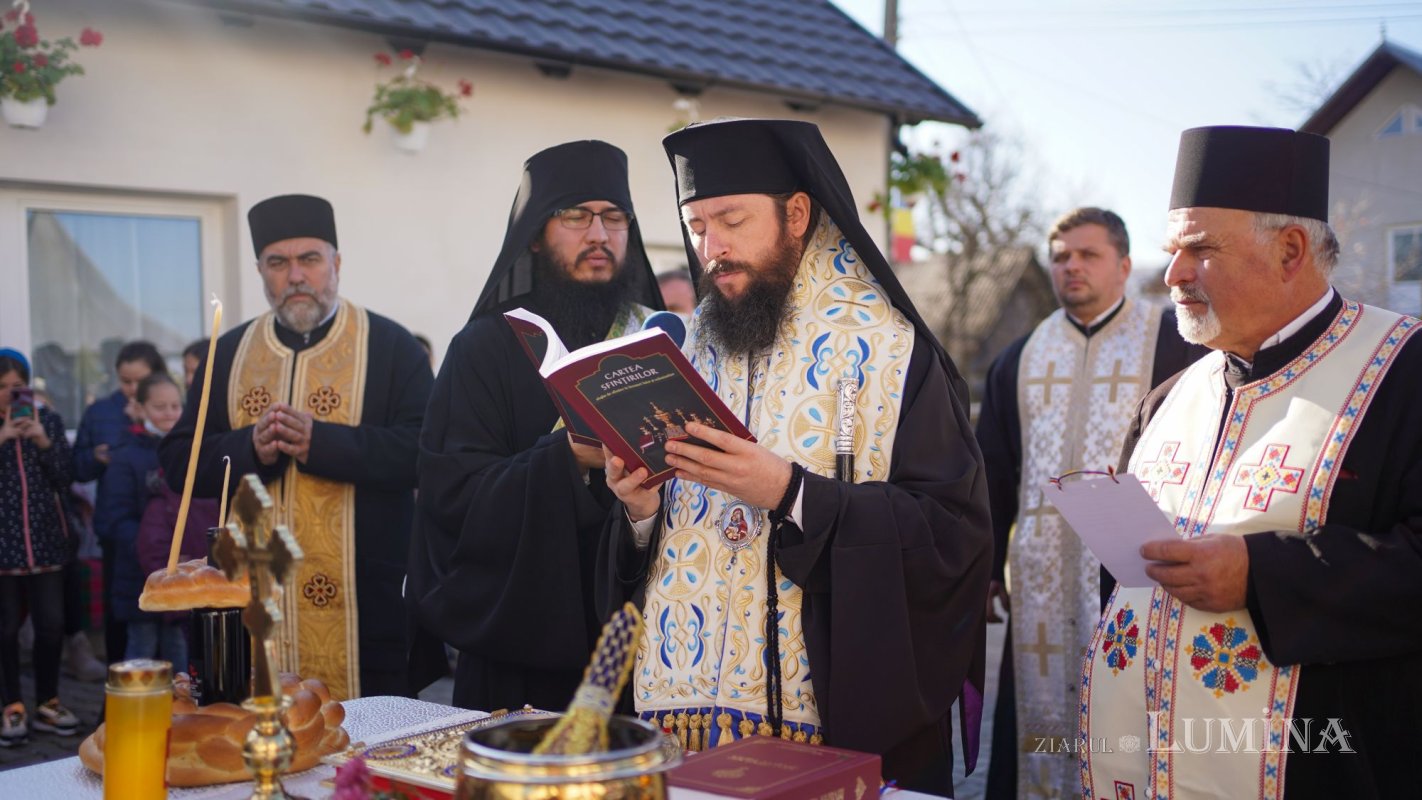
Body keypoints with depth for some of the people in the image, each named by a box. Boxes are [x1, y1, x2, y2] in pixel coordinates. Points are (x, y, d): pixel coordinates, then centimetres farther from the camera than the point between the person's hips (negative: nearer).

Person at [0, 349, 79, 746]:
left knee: (52, 624, 2)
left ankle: (46, 703, 16)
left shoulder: (47, 419, 6)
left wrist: (45, 443, -13)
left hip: (45, 539, 2)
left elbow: (65, 479, 2)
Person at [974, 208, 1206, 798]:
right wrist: (986, 567, 11)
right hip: (1043, 580, 4)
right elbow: (993, 470, 15)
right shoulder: (1019, 359, 14)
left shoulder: (1176, 345, 1)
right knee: (1045, 706, 7)